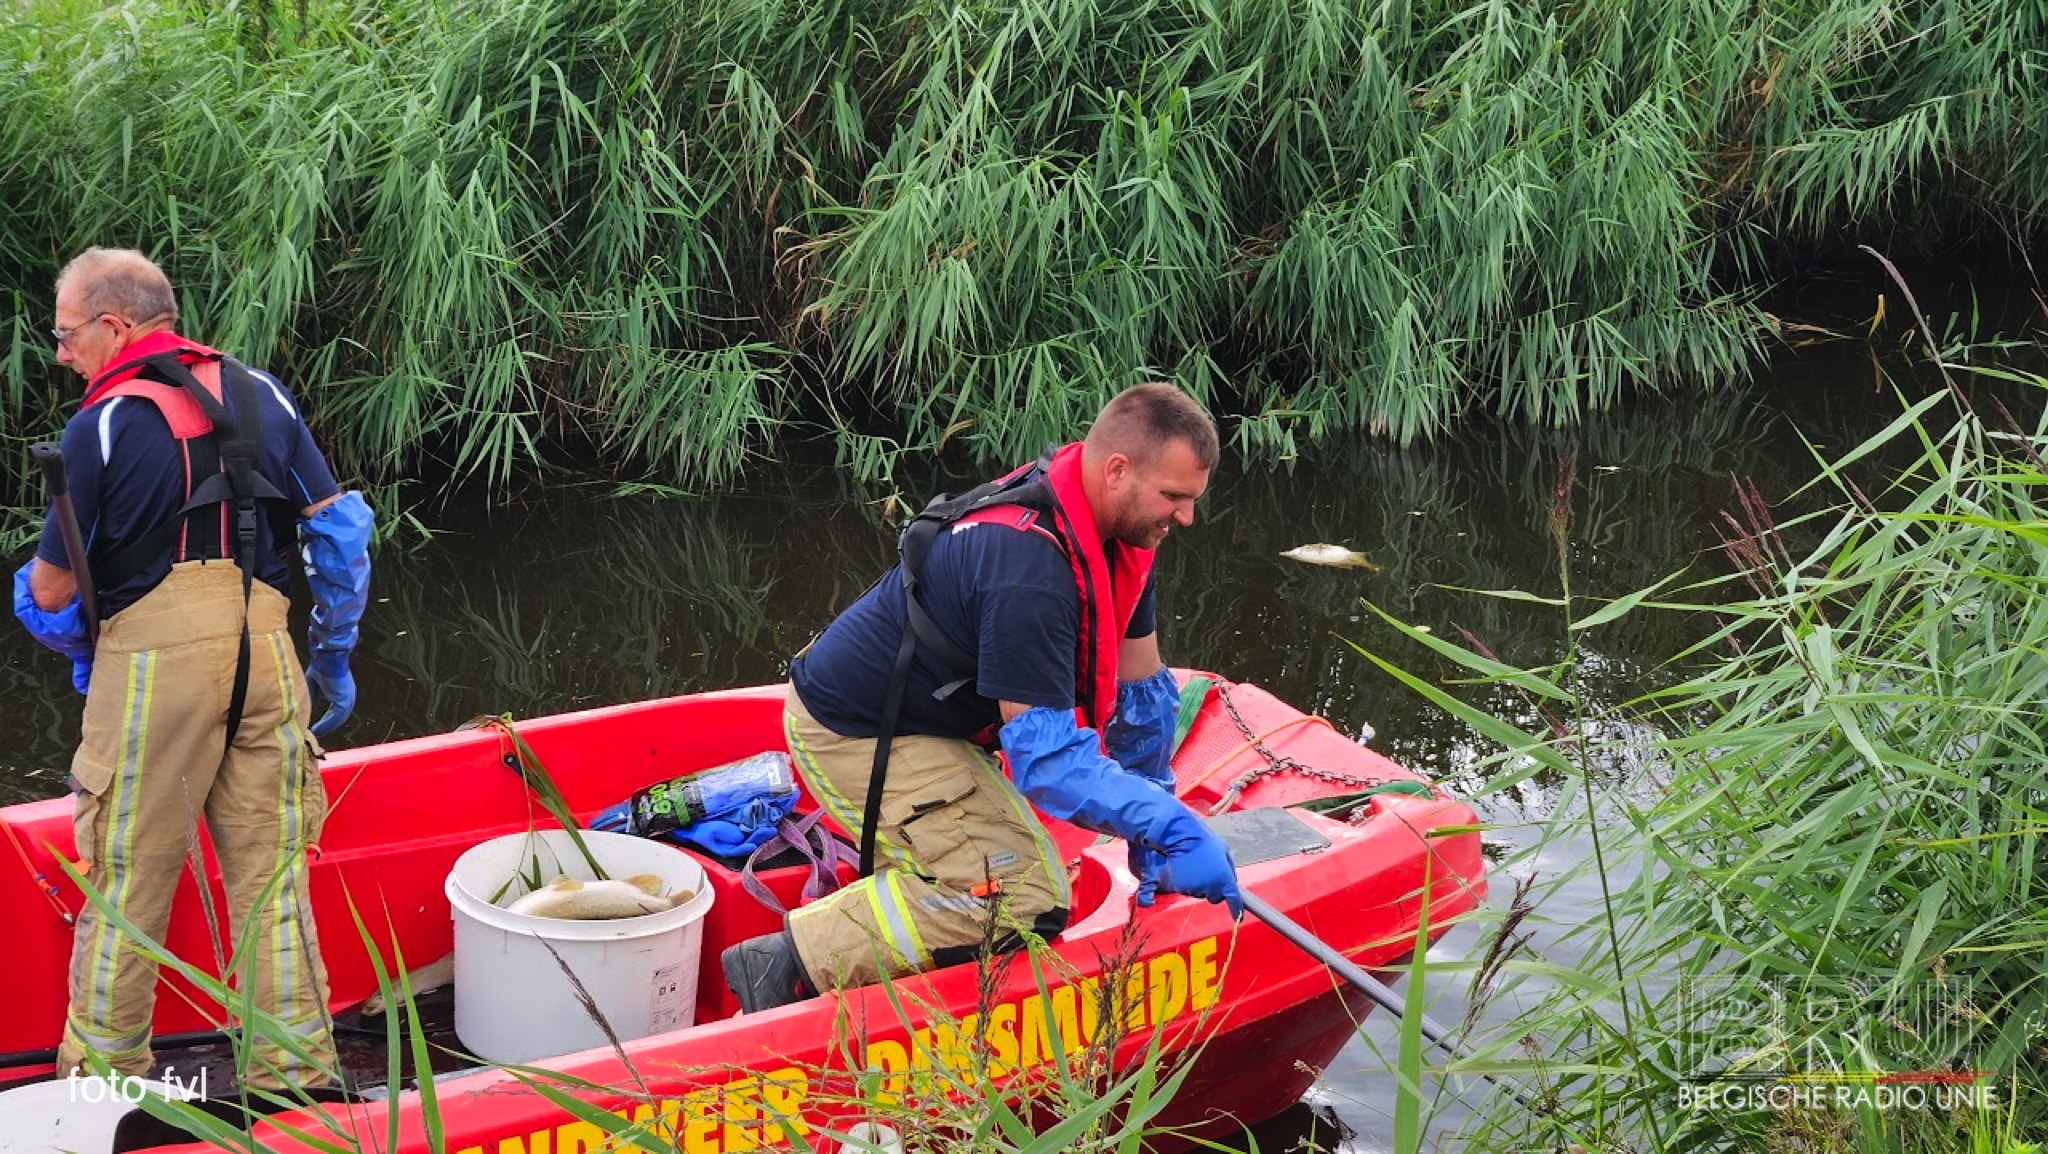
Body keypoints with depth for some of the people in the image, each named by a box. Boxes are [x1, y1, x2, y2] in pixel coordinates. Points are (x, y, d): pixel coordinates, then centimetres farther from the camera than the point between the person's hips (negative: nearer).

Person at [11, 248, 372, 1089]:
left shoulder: (101, 425, -4)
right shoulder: (259, 395, 9)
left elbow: (48, 591, -1)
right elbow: (340, 528, 10)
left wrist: (81, 652, 20)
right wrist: (335, 656, 18)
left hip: (152, 661, -4)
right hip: (265, 653, 4)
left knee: (128, 878, 8)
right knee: (272, 875, 10)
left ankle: (104, 1075, 18)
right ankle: (296, 1074, 14)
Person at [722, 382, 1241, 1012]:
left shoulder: (1118, 529, -3)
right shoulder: (1031, 568, -32)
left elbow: (1140, 688, 6)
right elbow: (1046, 754, -33)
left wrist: (1151, 837, 8)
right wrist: (1175, 829, -33)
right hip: (858, 738, -10)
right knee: (1021, 894, -19)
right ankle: (792, 967, -15)